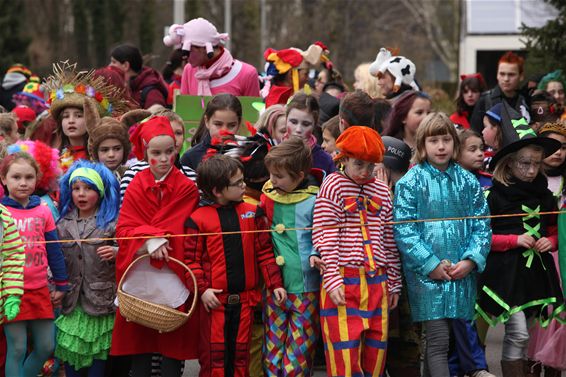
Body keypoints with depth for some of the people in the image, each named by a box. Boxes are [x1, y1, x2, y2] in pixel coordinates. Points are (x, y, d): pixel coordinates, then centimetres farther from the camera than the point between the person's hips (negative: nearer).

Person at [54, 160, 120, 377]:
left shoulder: (111, 222, 0)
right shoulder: (63, 224, 11)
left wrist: (115, 253, -24)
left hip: (101, 299, -3)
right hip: (71, 300, 3)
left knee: (98, 354, 0)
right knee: (69, 351, 4)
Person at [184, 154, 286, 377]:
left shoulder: (252, 214, 6)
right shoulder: (199, 219, -5)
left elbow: (264, 251, 7)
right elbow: (191, 259, -4)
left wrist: (275, 283, 2)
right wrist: (202, 289, -15)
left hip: (245, 299, 3)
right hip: (214, 300, -3)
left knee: (241, 353, 9)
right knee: (213, 354, 0)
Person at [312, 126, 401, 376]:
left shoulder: (382, 192, 12)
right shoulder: (332, 186, -2)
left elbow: (389, 240, 17)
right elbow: (324, 236, -7)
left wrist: (394, 283, 16)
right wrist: (332, 279, -14)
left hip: (376, 282, 5)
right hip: (343, 280, -5)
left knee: (375, 353, 6)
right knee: (345, 355, -8)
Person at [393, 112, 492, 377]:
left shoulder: (468, 182, 9)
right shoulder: (410, 183, -2)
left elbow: (481, 225, 7)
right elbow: (403, 229, -8)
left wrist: (471, 260, -8)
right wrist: (431, 265, -14)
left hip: (462, 273, 4)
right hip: (426, 274, -4)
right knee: (438, 341, -9)